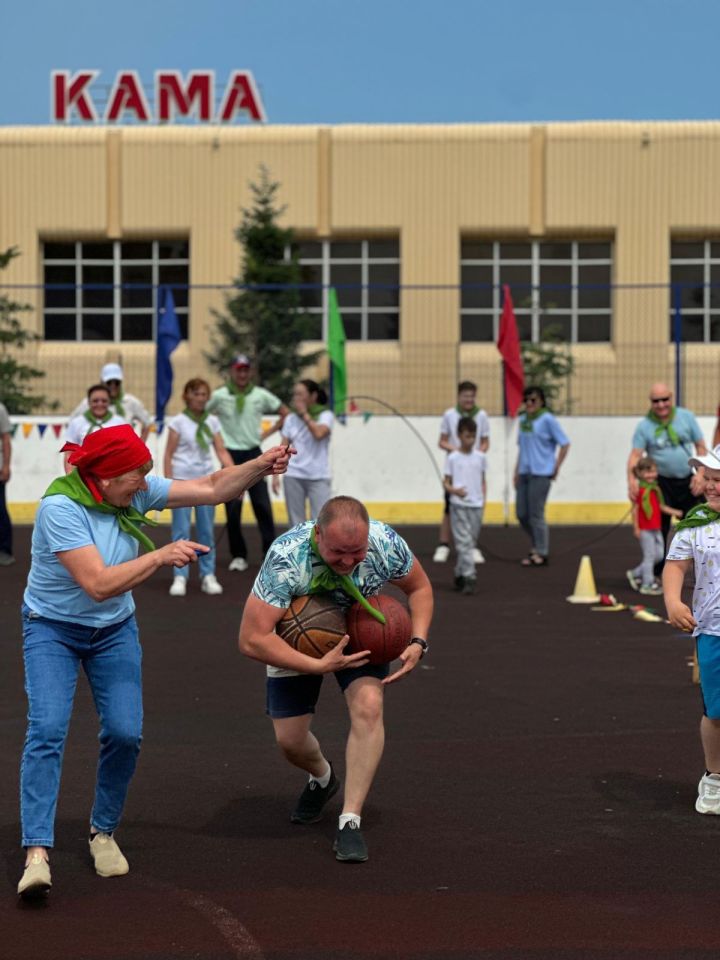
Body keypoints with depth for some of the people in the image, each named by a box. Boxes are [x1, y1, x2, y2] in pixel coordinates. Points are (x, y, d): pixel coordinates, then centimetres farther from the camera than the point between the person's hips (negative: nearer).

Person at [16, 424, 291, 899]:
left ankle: (103, 832, 14)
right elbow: (98, 584, -33)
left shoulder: (137, 492, -11)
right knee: (47, 729, -21)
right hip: (52, 630, -5)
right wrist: (162, 556, -34)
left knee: (125, 733, -8)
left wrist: (262, 465, -18)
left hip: (114, 630, 5)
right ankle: (37, 853, -22)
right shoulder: (60, 508, -28)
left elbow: (212, 488, -5)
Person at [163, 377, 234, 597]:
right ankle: (180, 577, 1)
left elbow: (222, 451, 3)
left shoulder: (212, 422, 6)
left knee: (207, 530, 7)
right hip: (182, 480, -3)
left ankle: (208, 576, 13)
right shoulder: (178, 422, -4)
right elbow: (168, 455, -4)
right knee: (181, 531, -2)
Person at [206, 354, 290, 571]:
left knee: (262, 505, -3)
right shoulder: (219, 396, -4)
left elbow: (286, 413, 10)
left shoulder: (261, 395, 0)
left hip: (253, 455, 1)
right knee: (232, 507, 3)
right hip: (231, 455, 0)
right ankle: (238, 555, 11)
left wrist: (268, 432, 3)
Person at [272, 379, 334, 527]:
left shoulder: (325, 416, 0)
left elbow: (319, 433, -21)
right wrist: (275, 475, 1)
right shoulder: (290, 419, 9)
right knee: (296, 523, 6)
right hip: (293, 476, 3)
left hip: (318, 477, -3)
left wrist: (304, 414, -10)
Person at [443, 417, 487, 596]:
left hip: (476, 506, 4)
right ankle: (469, 577, -13)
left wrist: (484, 499, 4)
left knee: (470, 543, 9)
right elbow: (446, 482, 1)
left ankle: (459, 575, 22)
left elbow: (483, 481, 15)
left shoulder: (480, 457, 7)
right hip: (459, 505, -3)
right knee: (464, 542, -10)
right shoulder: (453, 458, -1)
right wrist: (454, 490, -19)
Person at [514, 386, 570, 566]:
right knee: (521, 513, 8)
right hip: (524, 473, 7)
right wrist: (517, 472, 16)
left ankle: (541, 553, 7)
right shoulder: (522, 420, 12)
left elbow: (565, 444, -7)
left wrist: (556, 468, -6)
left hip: (540, 474, -7)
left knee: (536, 514, -4)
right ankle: (536, 545, 27)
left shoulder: (547, 419, -8)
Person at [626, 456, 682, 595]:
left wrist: (674, 512, 7)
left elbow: (661, 506, 19)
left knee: (659, 555, 11)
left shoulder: (655, 489, 11)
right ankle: (647, 584, 5)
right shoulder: (639, 490, -14)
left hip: (656, 529, 8)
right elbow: (635, 510, -13)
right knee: (650, 555, -4)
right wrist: (636, 528, -15)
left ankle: (635, 574, 23)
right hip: (645, 529, -8)